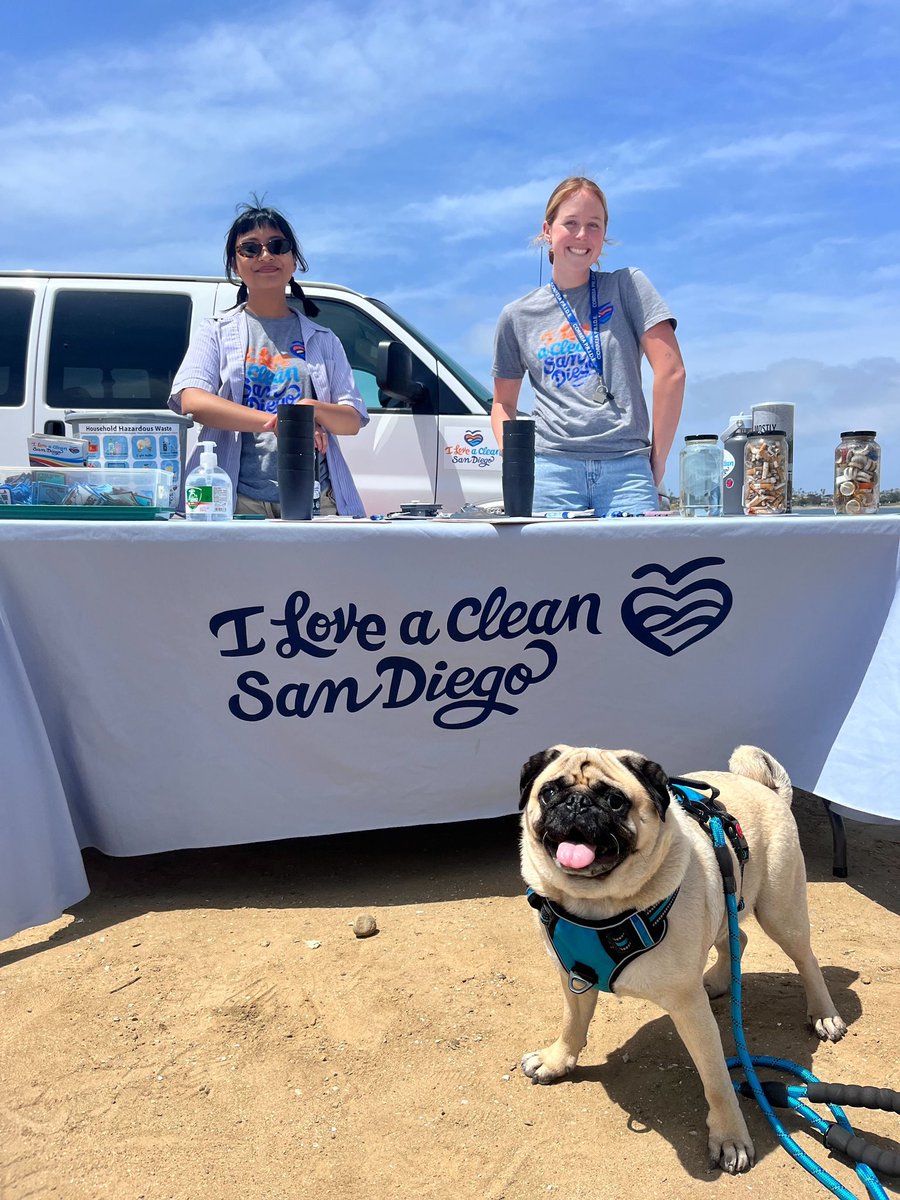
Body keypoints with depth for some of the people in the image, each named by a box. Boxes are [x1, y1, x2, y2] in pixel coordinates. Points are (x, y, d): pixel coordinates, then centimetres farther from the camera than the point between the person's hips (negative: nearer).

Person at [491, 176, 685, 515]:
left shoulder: (628, 287, 8)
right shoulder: (517, 316, 14)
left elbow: (671, 372, 1)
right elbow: (503, 404, 20)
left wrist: (657, 459, -1)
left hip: (627, 468, -1)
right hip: (551, 470, 1)